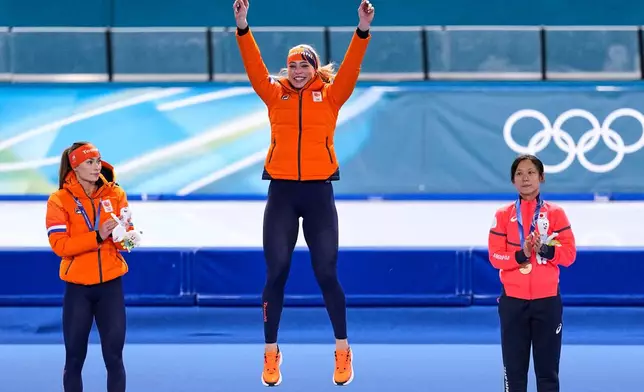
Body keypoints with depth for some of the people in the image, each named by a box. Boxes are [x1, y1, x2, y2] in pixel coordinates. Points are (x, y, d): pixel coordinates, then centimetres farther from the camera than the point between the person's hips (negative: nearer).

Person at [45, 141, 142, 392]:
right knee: (74, 357, 6)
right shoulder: (59, 200, -5)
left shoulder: (115, 194, 2)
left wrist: (126, 237, -22)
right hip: (78, 287, -1)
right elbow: (60, 245, -14)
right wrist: (97, 236, -24)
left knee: (114, 357, 2)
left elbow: (127, 233, 2)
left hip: (110, 284, 1)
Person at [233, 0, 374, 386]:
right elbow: (254, 67, -4)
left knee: (327, 274, 2)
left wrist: (363, 31, -22)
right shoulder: (276, 94, 7)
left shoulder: (330, 95, 4)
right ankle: (271, 353, 11)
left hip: (318, 191, -1)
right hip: (282, 191, 1)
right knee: (276, 274, 3)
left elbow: (350, 69, -9)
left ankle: (343, 351, 13)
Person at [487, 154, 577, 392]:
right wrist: (521, 254, -19)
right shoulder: (503, 215, 4)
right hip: (513, 301, 0)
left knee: (548, 369, 3)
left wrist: (545, 250, -20)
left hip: (547, 300, 0)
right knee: (514, 368, 3)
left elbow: (569, 254, -3)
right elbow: (495, 257, -3)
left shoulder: (555, 213, 3)